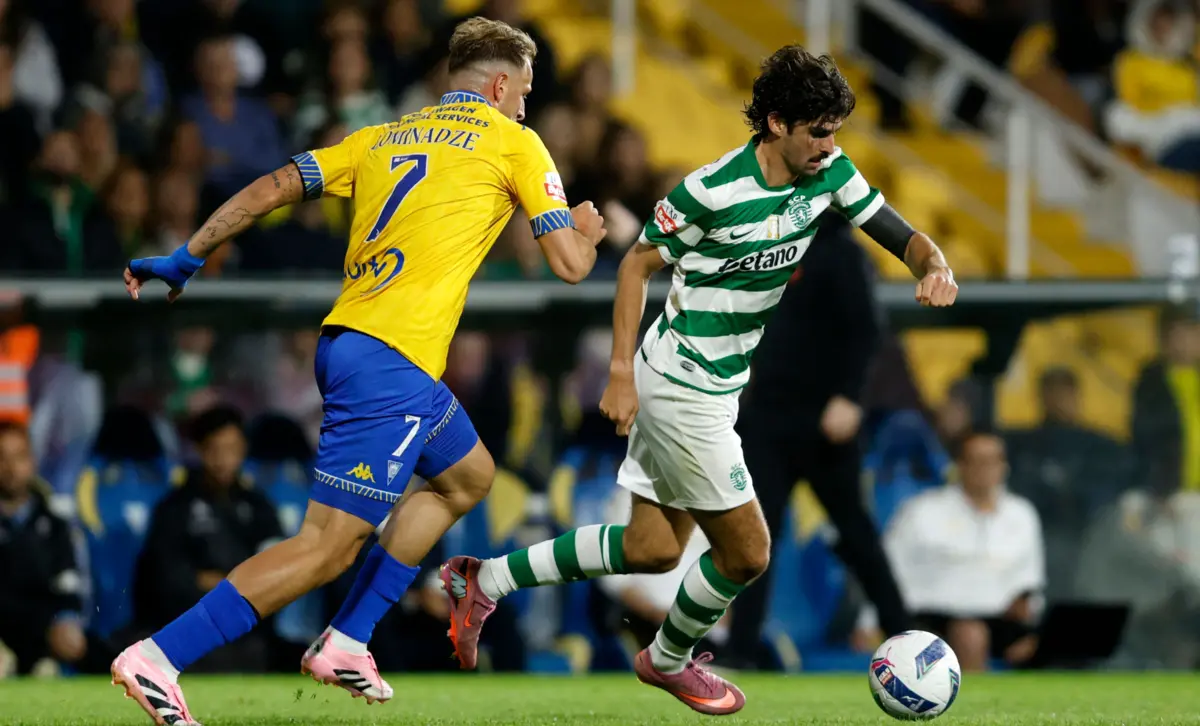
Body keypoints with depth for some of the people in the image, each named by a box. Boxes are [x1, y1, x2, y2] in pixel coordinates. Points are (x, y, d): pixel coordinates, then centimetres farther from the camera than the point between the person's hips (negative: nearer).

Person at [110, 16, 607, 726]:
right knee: (328, 546, -10)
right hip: (394, 362, -9)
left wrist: (186, 259, 16)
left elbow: (271, 189, 12)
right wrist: (585, 231, 25)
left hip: (343, 343, 9)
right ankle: (156, 660, -17)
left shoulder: (382, 137, 19)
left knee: (469, 474, 27)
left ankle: (345, 643, 21)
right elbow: (571, 265, 3)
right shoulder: (513, 144, 3)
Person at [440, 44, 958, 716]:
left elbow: (902, 236, 0)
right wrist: (621, 375, -15)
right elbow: (638, 265, -11)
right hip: (681, 388, -8)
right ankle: (670, 660, 26)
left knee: (653, 551, 15)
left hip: (718, 385, 8)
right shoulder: (713, 190, -22)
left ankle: (487, 580, 24)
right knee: (746, 551, -2)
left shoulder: (829, 172, -4)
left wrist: (936, 268, -24)